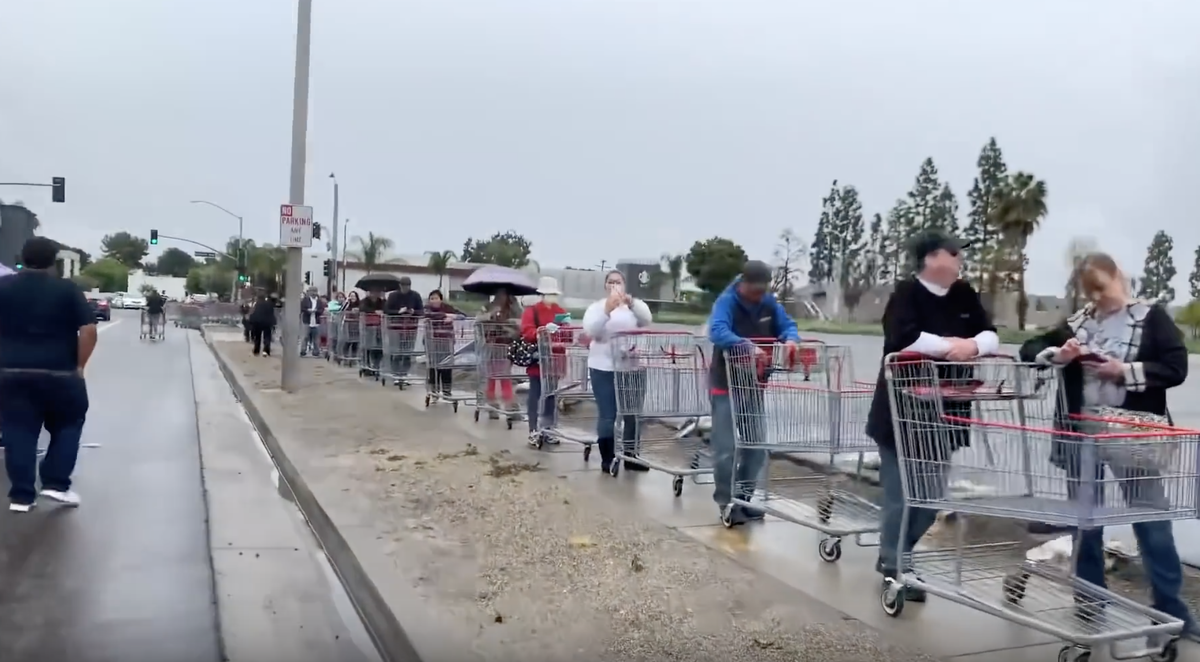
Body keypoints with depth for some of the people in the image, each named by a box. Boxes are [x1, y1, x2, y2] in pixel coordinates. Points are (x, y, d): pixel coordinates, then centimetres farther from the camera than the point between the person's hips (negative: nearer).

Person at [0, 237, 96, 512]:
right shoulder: (68, 289, -2)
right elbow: (89, 330, -10)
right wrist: (79, 365, -2)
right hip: (59, 373, -2)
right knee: (67, 426, 15)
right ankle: (56, 484, 9)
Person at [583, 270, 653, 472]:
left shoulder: (634, 306, 9)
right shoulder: (596, 307, 4)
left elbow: (646, 319, -12)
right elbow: (590, 330, -13)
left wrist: (631, 303, -32)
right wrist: (606, 310, -29)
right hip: (604, 369, -2)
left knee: (633, 414, 9)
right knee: (607, 416, -3)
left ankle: (631, 456, 21)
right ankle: (607, 459, 6)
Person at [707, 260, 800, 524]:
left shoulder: (770, 303, 1)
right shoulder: (726, 302, -18)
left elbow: (788, 325, 5)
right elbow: (717, 331, -35)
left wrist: (790, 339, -21)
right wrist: (748, 346, -50)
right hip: (726, 384, -6)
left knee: (757, 445, 10)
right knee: (726, 447, -6)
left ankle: (744, 498, 22)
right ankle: (726, 503, 6)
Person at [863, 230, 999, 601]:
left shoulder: (965, 296, 10)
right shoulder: (906, 294, -11)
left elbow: (991, 335, 5)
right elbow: (904, 338, -27)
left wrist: (973, 345, -17)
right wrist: (951, 345, -20)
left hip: (943, 414, 7)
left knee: (932, 496, 13)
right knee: (901, 494, 0)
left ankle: (894, 554, 31)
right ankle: (893, 567, 14)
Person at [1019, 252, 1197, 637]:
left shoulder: (1151, 317, 1)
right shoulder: (1077, 321, 8)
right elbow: (1029, 349, 9)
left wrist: (1126, 371, -17)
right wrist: (1057, 355, -11)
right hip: (1082, 434, 3)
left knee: (1151, 521, 2)